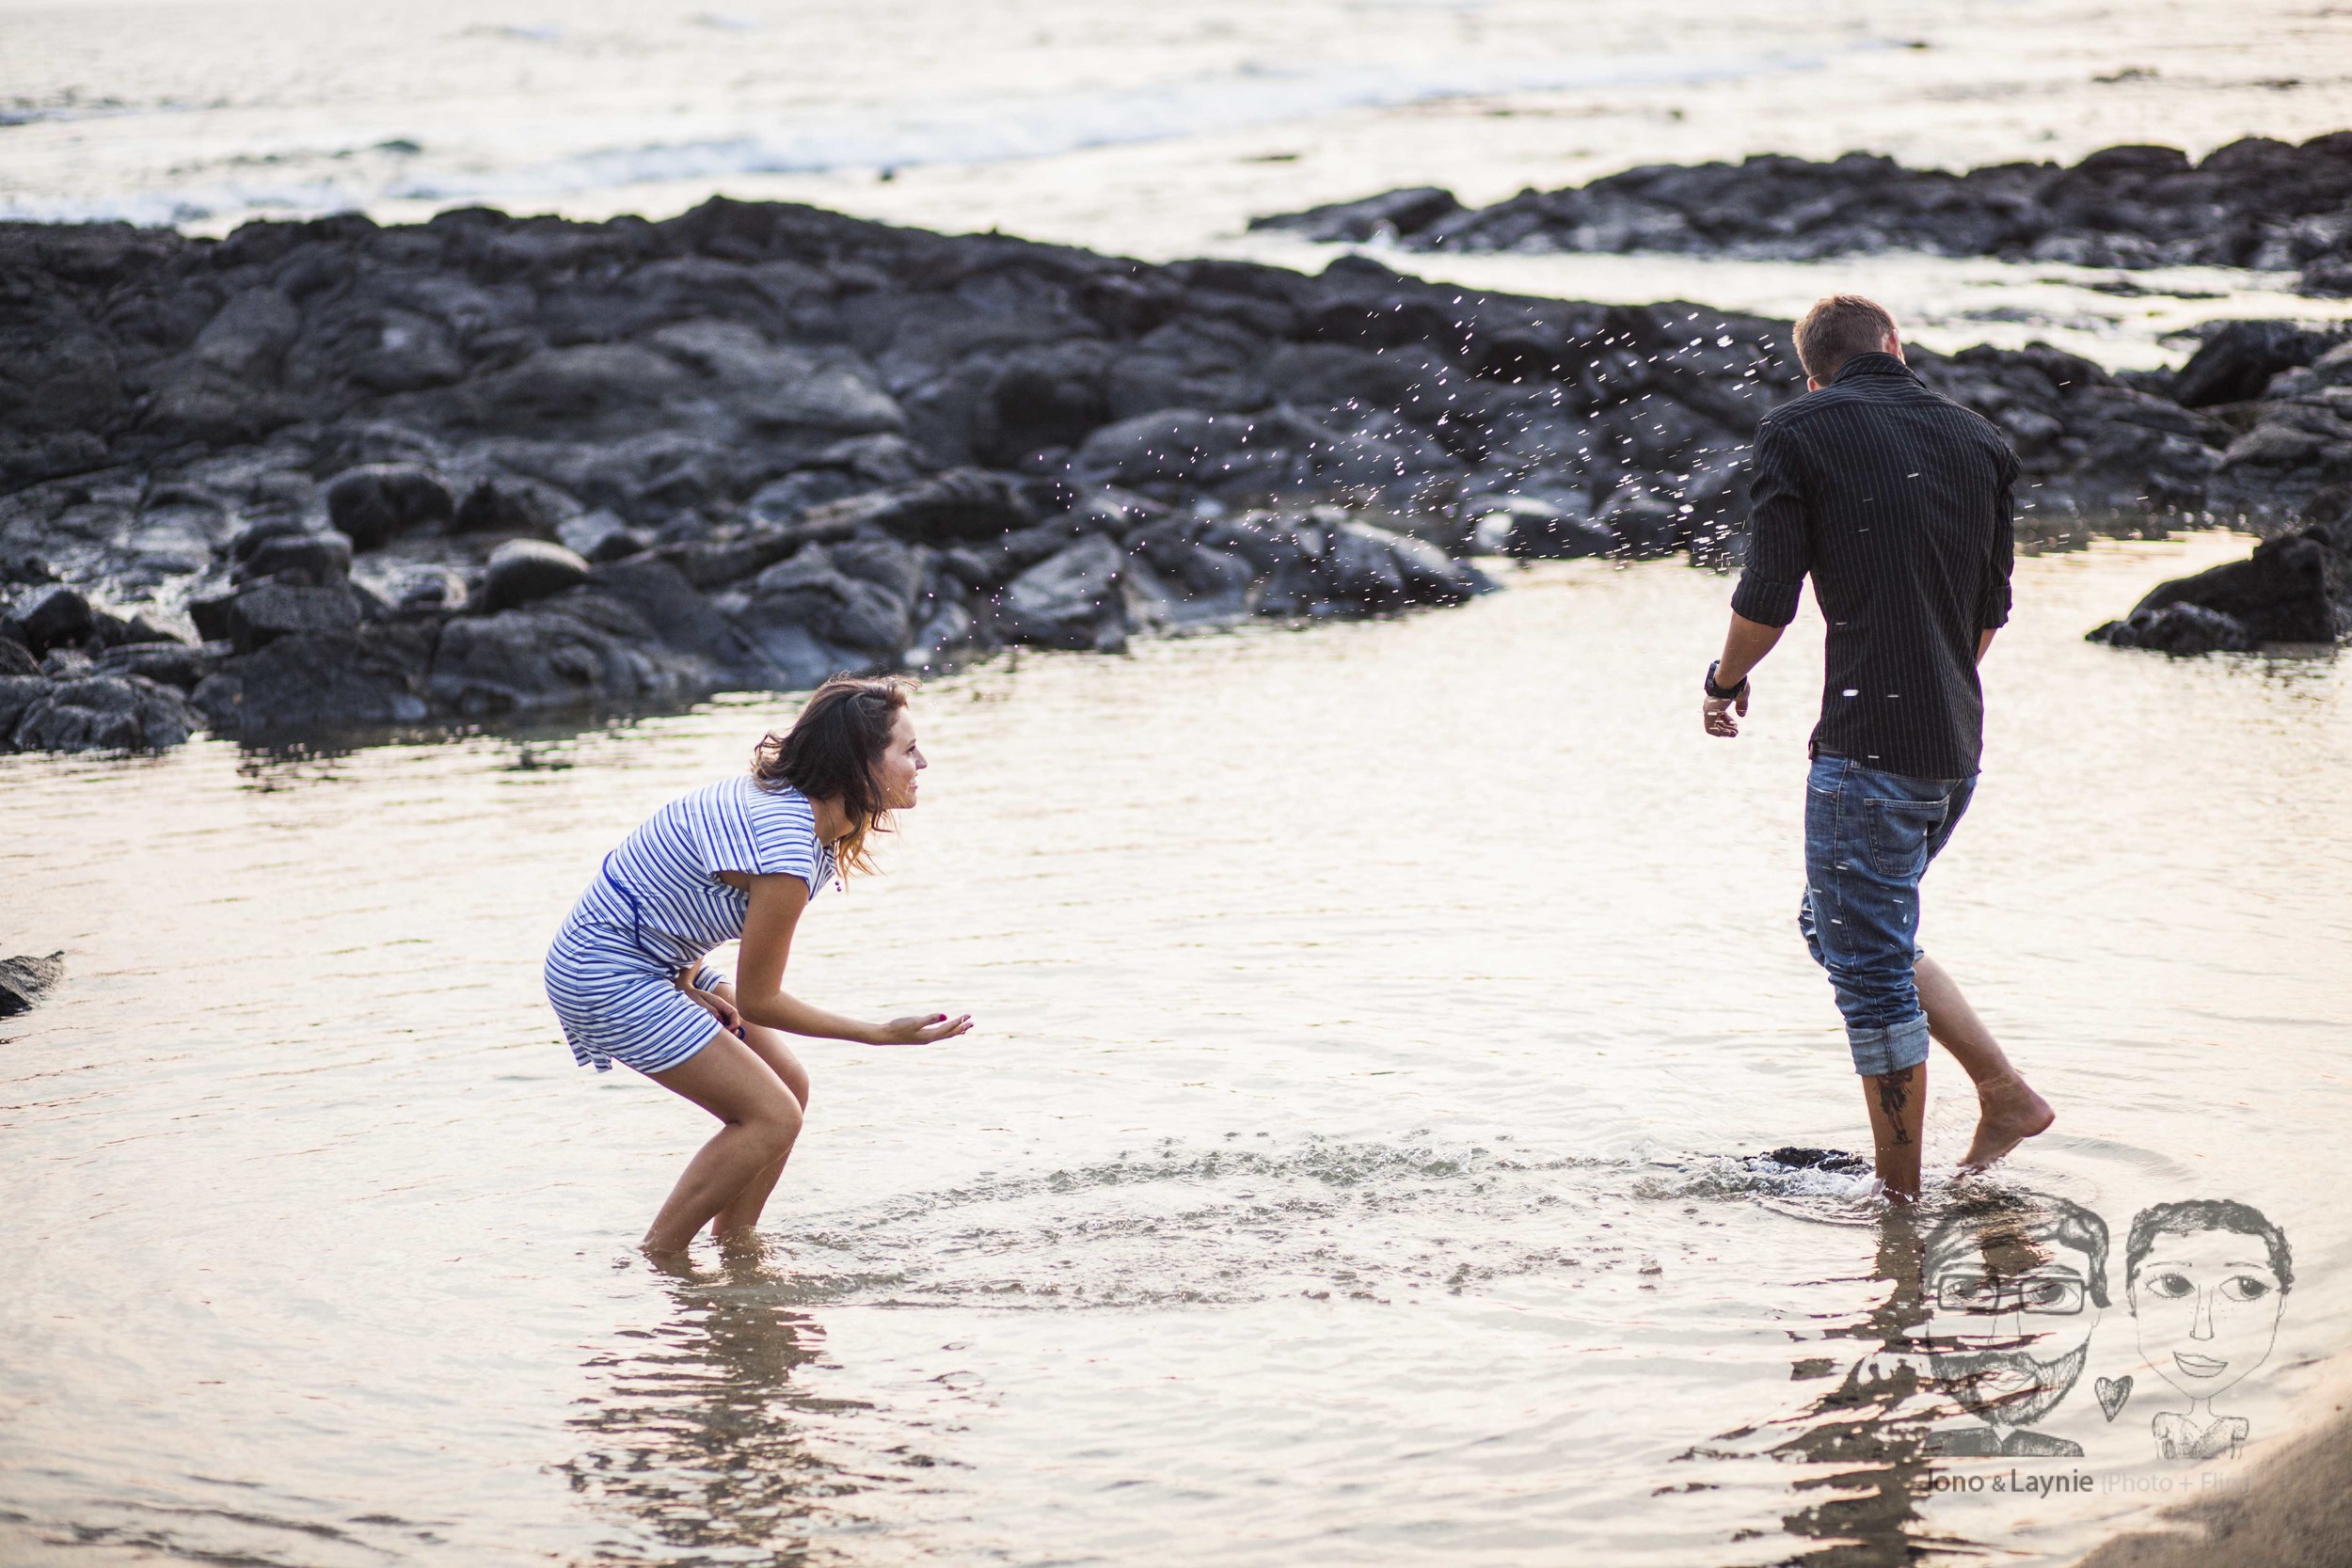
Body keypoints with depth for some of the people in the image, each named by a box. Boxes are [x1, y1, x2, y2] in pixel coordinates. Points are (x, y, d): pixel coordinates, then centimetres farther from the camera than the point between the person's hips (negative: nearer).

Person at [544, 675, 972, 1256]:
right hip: (607, 974, -10)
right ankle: (653, 1266, -3)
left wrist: (689, 977, 2)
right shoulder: (787, 850, -29)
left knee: (788, 1085, 9)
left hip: (657, 961, 10)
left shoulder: (789, 799, 1)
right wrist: (884, 1034, -15)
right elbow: (757, 1000, -19)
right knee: (772, 1117, -11)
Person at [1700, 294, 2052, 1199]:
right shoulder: (1976, 440, 12)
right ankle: (2006, 1091, 19)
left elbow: (1768, 599, -8)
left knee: (1870, 969, 2)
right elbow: (1992, 608, 17)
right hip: (1958, 749, 7)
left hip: (1869, 747, -7)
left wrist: (1726, 681, 11)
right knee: (1837, 925, 23)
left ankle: (1902, 1197, 6)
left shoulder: (1801, 432, -4)